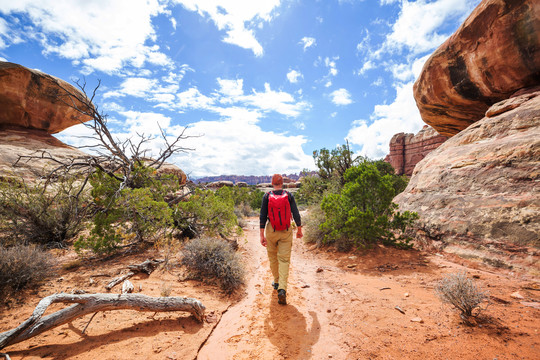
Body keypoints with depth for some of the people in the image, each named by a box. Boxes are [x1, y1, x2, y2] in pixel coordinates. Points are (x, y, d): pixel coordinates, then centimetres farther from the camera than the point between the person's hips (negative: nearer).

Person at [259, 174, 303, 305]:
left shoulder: (267, 196, -6)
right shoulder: (289, 195, -5)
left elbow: (263, 216, -8)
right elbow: (296, 214, -4)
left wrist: (262, 235, -4)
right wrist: (299, 229, 9)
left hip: (271, 230, 1)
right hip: (286, 231, 0)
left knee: (273, 257, 20)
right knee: (284, 259, 2)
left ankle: (276, 282, 37)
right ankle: (282, 289, -10)